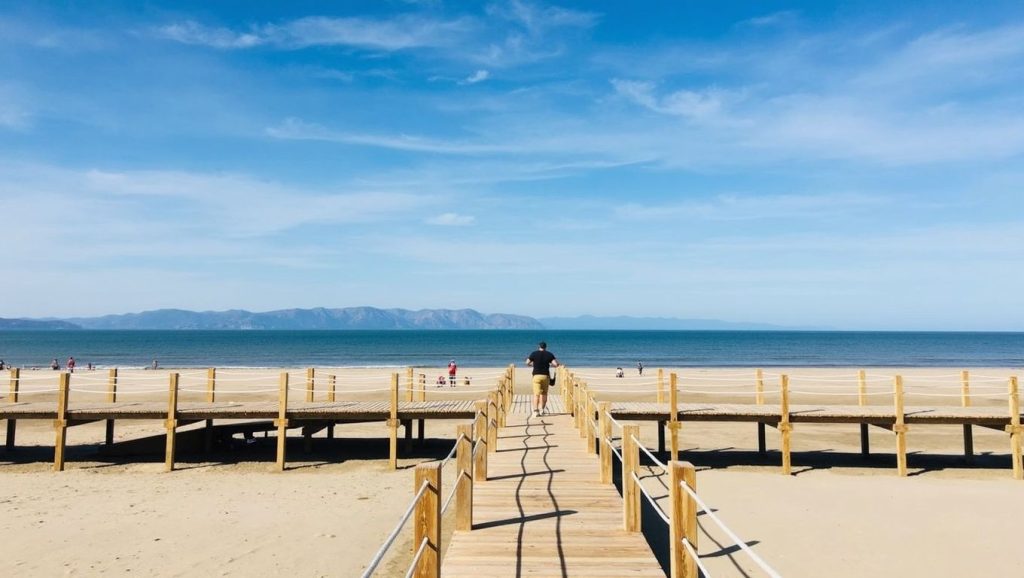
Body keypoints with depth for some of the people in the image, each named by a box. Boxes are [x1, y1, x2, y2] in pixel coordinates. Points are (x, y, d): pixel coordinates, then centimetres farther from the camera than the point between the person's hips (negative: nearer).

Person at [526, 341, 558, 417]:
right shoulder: (549, 354, 5)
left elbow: (527, 363, 2)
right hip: (545, 376, 1)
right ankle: (542, 409, 21)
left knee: (536, 394, -4)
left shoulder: (534, 354, 3)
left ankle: (535, 410, -15)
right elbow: (556, 364, -4)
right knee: (544, 393, 15)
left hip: (536, 375, -1)